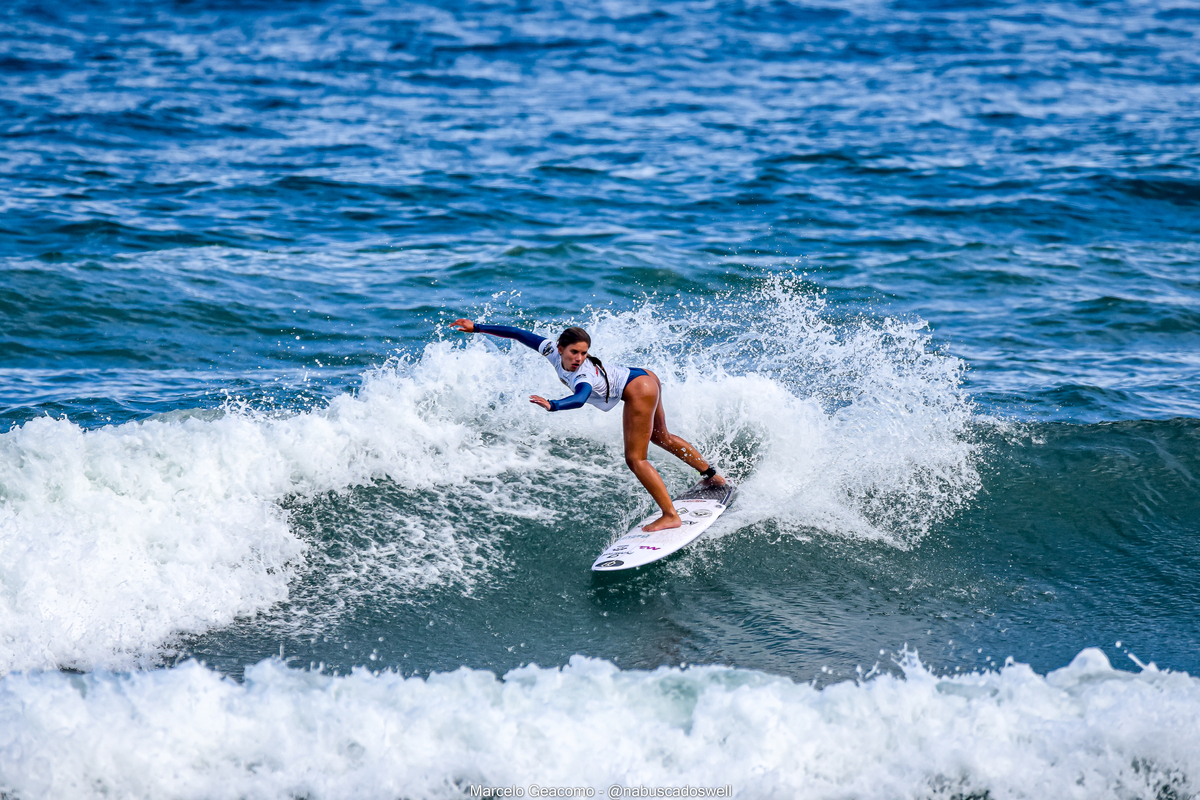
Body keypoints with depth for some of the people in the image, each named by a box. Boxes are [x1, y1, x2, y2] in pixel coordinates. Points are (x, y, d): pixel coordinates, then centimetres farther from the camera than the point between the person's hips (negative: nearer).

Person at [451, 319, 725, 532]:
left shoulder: (583, 375, -33)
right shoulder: (553, 351, -11)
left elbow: (580, 399, -55)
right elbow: (519, 334, -7)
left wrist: (552, 405, -72)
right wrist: (477, 328, -7)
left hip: (639, 391, -10)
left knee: (636, 458, -10)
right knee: (660, 436, 30)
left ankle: (671, 516, -9)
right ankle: (711, 474, 46)